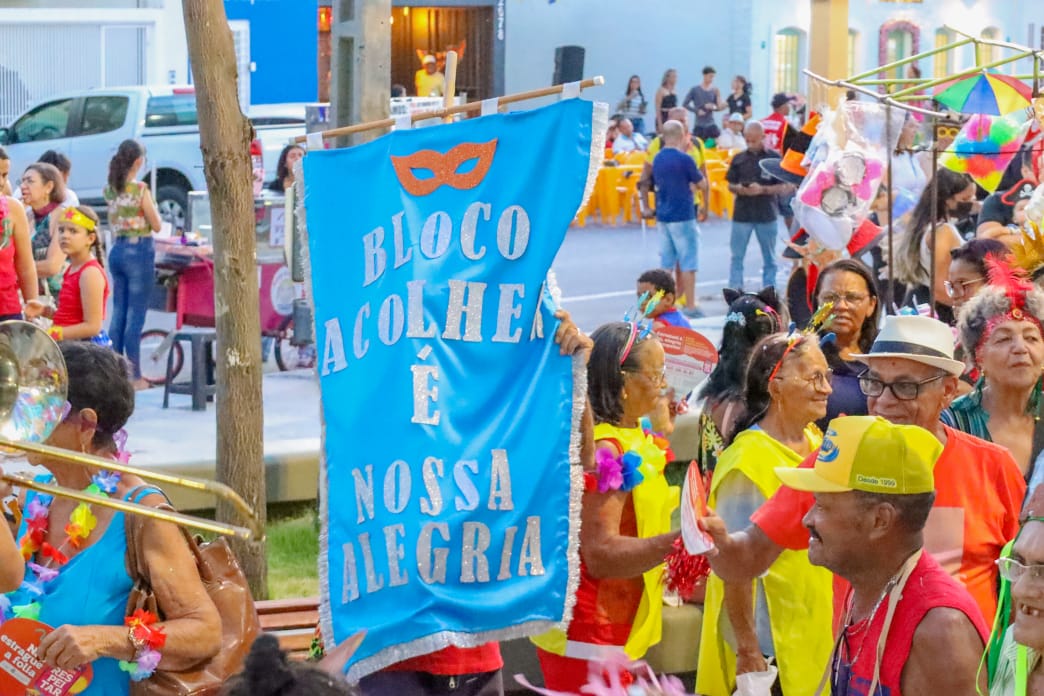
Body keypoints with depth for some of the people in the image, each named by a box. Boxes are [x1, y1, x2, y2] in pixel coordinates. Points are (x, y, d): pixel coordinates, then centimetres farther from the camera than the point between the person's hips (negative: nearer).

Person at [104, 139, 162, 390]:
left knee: (118, 313, 12)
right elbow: (156, 226, -8)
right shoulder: (140, 189, -15)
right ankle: (135, 376, -1)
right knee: (135, 316, -3)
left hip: (117, 251, 7)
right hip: (139, 250, -7)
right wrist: (152, 206, 7)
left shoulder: (110, 190, 6)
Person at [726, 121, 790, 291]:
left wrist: (763, 190, -18)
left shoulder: (774, 158, -2)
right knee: (737, 257, 2)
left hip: (766, 215, -1)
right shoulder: (739, 159, 5)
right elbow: (730, 185, 9)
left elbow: (783, 187, -3)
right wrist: (739, 189, -13)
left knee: (769, 259, 9)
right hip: (741, 214, 2)